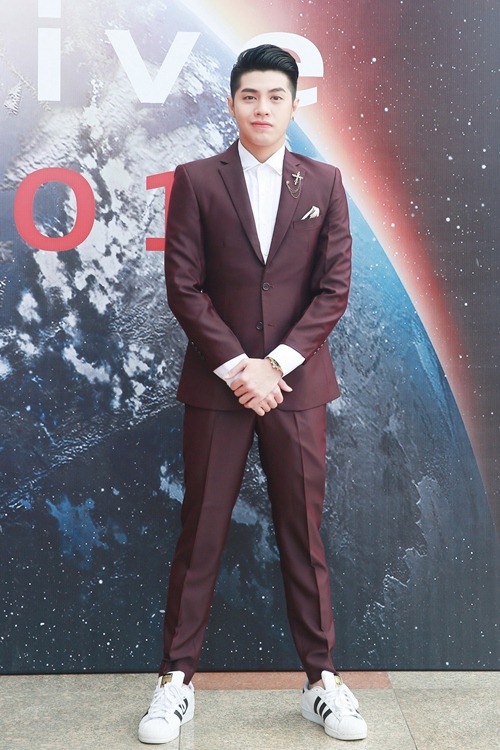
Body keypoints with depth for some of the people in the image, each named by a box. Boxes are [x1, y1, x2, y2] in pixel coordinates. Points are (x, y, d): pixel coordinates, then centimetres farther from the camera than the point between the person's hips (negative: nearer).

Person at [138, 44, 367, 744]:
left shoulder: (324, 182, 7)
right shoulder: (196, 180, 3)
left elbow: (334, 288, 1)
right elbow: (184, 287, -3)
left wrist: (275, 363, -9)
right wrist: (237, 367, -10)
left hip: (297, 383, 1)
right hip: (217, 381, -1)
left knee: (304, 534, 7)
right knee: (199, 534, 5)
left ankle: (322, 680, 19)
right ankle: (177, 680, 17)